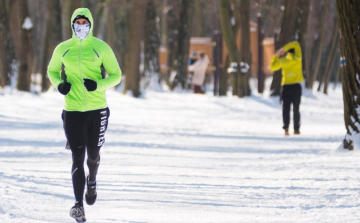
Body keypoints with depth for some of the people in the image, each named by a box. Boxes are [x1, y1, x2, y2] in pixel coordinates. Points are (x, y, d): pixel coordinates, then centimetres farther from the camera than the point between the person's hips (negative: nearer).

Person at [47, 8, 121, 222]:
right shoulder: (63, 50, 3)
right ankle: (79, 205, -9)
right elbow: (52, 71, 18)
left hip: (97, 110, 0)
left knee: (93, 154, 10)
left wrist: (98, 85, -17)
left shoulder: (101, 48, -2)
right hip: (73, 111, 0)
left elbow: (116, 75, 2)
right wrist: (59, 84, -4)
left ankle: (92, 180, 45)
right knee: (78, 157, -6)